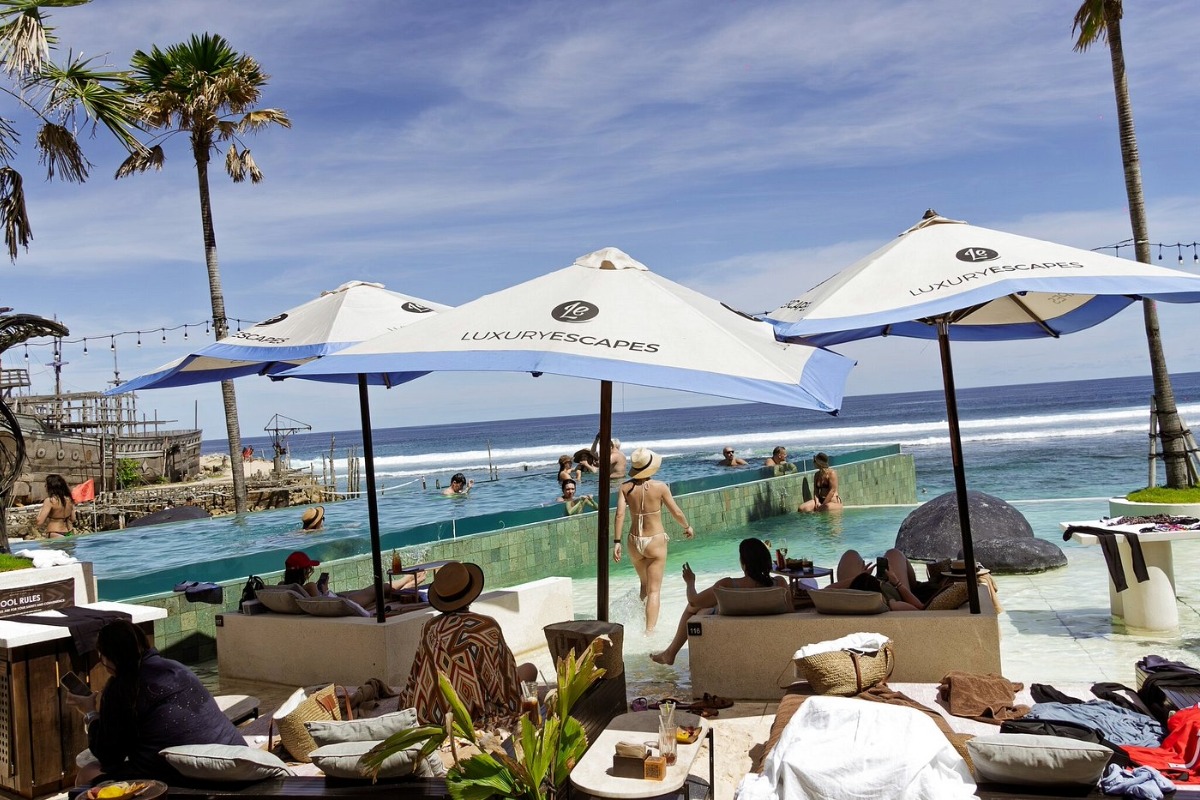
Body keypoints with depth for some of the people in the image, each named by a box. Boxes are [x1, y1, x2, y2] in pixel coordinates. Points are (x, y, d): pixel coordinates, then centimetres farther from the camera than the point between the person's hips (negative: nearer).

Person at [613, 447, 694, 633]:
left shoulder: (625, 488, -3)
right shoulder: (660, 487, -9)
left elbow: (620, 514, -11)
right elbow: (676, 513, -3)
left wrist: (617, 541, -8)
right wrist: (687, 527, 14)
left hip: (634, 542, 4)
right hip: (656, 541, -3)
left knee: (644, 585, 25)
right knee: (654, 590, 1)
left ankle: (642, 623, 27)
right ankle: (649, 630, -6)